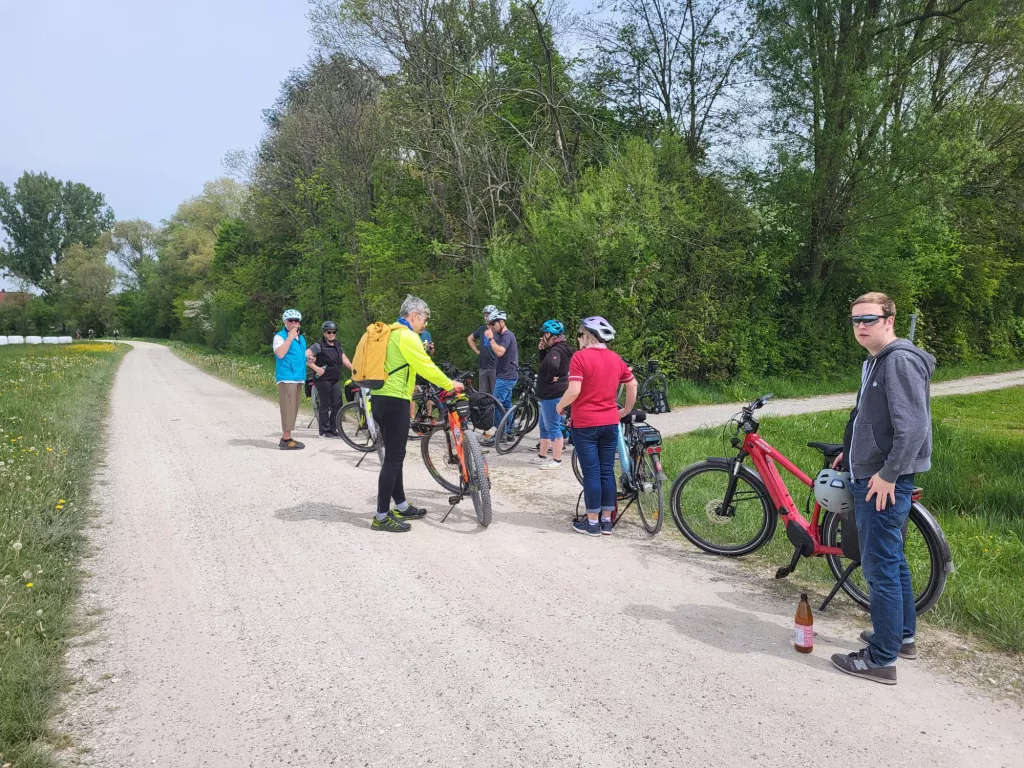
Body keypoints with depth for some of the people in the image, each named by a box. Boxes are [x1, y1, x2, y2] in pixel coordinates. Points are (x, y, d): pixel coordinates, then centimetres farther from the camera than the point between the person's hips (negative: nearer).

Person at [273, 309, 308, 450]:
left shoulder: (301, 338, 18)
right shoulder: (280, 336, -5)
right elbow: (280, 354, -22)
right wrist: (290, 337, -19)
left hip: (298, 378, 8)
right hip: (286, 378, -8)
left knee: (293, 409, 11)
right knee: (288, 408, -10)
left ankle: (286, 437, 18)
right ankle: (286, 440, -7)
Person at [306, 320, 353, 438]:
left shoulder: (338, 345, 13)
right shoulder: (319, 346, -9)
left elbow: (345, 360, 13)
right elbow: (305, 357, -18)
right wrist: (316, 368, -20)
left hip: (336, 380, 6)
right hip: (323, 379, -6)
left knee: (337, 404, 5)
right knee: (325, 405, -1)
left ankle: (333, 429, 16)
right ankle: (324, 431, 7)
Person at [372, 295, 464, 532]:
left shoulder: (390, 333, 18)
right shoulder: (406, 335, -13)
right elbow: (425, 366, -14)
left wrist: (408, 386, 36)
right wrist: (450, 384, -2)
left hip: (381, 398, 10)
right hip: (394, 401, -10)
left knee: (394, 456, 16)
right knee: (394, 458, -6)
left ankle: (401, 507, 25)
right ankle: (382, 516, -3)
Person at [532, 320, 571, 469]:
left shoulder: (556, 350, -20)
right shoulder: (556, 349, 13)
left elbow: (553, 366, -40)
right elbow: (545, 364, 20)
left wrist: (549, 379, -24)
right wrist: (542, 350, 8)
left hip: (552, 395, -11)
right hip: (549, 395, 11)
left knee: (553, 427, -4)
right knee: (545, 426, 19)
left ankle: (557, 460, 3)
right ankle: (542, 456, 28)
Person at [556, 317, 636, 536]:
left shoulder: (580, 357, -12)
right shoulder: (615, 358, 7)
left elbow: (574, 391, -20)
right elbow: (633, 384, 13)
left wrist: (560, 406, -2)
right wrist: (626, 410, 24)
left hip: (585, 424, -5)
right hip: (610, 423, 5)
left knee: (591, 473, 1)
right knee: (607, 471, 11)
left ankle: (592, 522, 8)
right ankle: (607, 520, 18)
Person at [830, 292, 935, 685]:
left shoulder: (900, 360, -17)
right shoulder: (874, 361, 15)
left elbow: (913, 426, -24)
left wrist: (888, 475, -22)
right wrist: (850, 451, 22)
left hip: (883, 482, -11)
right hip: (868, 476, 11)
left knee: (880, 568, -4)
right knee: (892, 561, 20)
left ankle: (881, 659, 5)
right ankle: (903, 636, 34)